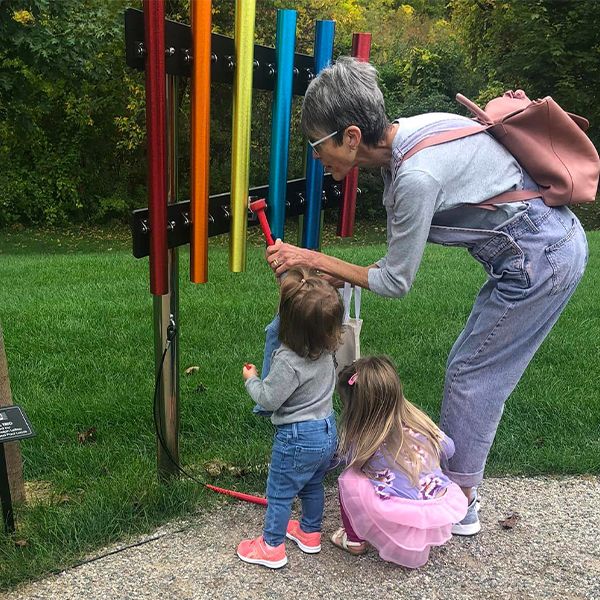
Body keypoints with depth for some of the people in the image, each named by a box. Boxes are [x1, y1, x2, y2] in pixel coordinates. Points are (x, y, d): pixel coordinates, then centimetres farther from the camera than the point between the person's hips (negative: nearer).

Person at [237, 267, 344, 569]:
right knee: (313, 485, 26)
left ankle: (272, 547, 26)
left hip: (298, 438, -8)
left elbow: (269, 399, -20)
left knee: (279, 492, 12)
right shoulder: (325, 345, -8)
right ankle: (310, 532, 44)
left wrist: (251, 379, -1)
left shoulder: (289, 361, -31)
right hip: (327, 431, 8)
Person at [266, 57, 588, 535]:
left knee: (471, 374, 1)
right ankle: (458, 484, 30)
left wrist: (314, 259, -10)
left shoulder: (416, 176, -29)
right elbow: (400, 258, 7)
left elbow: (395, 282, -16)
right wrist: (329, 276, 1)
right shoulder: (402, 135, 0)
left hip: (541, 261, -9)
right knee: (470, 367, 15)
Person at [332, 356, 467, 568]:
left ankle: (355, 539, 22)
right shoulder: (417, 418, 1)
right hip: (443, 522, 6)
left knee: (349, 479, 5)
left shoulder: (361, 440, -12)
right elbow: (448, 449, 16)